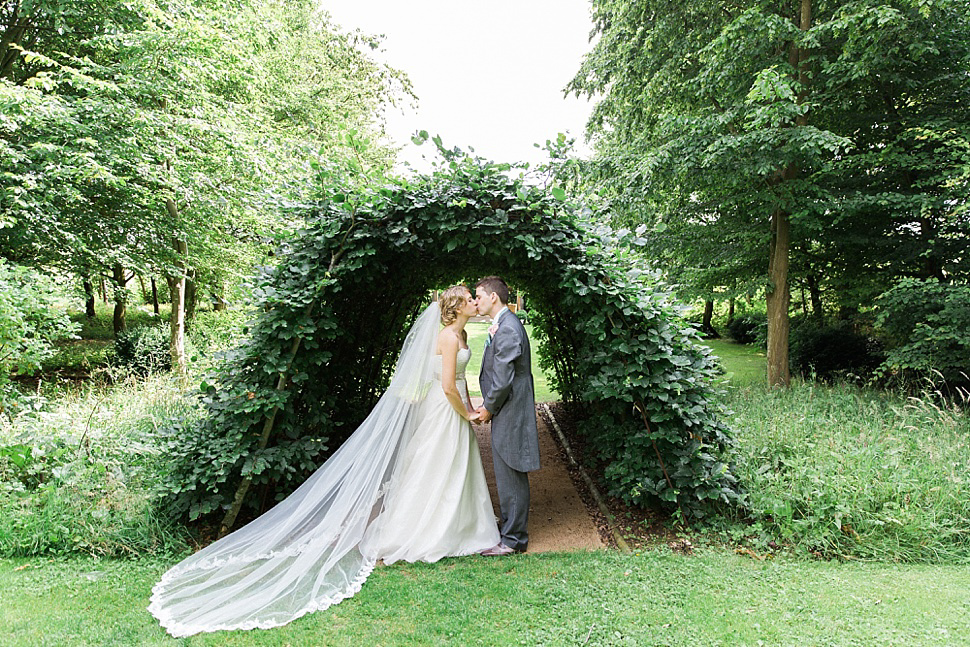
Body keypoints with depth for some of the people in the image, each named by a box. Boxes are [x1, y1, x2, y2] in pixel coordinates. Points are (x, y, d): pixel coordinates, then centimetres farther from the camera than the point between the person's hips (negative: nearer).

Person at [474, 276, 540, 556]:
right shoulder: (502, 325, 14)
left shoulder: (507, 329, -20)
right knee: (508, 478, 19)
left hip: (509, 415, -11)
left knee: (511, 478, 0)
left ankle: (514, 540, 12)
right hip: (506, 413, 11)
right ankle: (512, 529, 33)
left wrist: (489, 408, -10)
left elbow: (503, 379, -23)